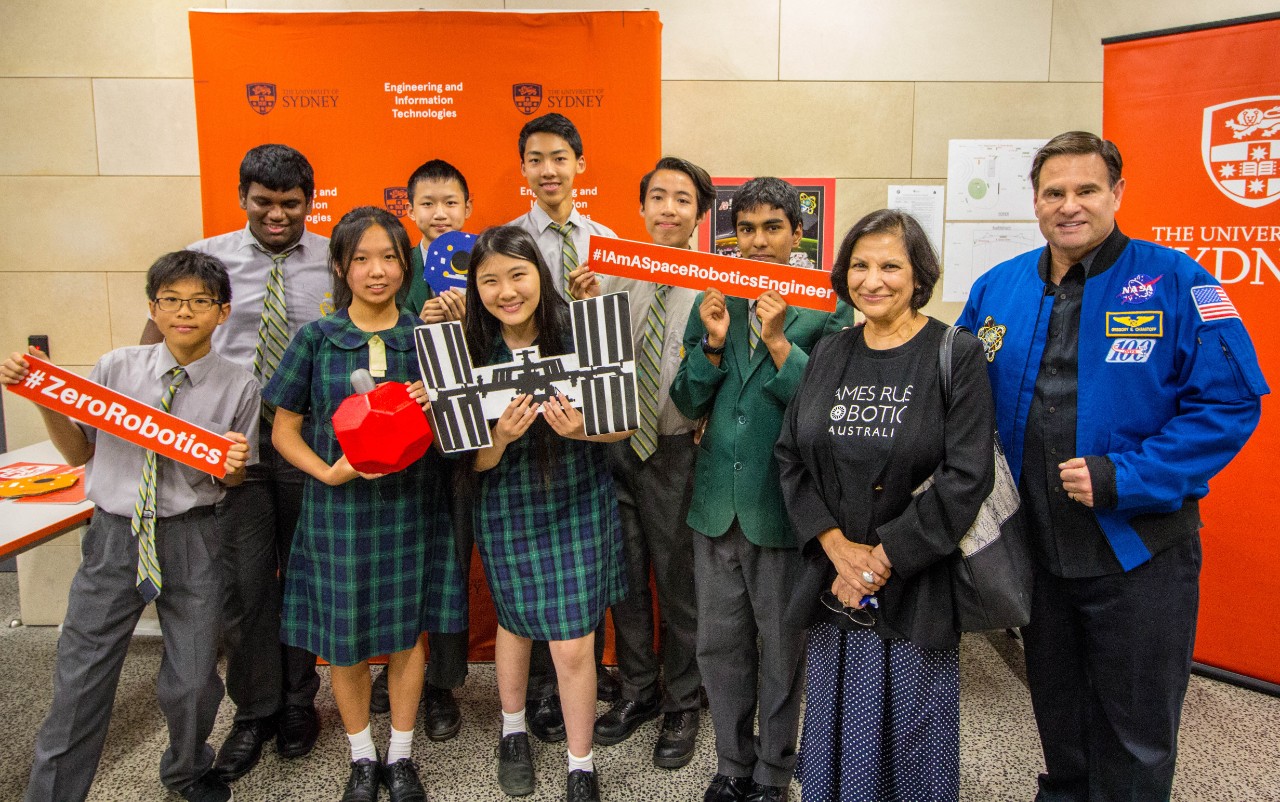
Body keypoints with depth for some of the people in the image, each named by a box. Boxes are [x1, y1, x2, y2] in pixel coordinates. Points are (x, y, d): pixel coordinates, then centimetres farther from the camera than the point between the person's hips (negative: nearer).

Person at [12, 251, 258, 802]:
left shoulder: (237, 387, -3)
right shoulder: (117, 368, -1)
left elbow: (233, 481, 5)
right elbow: (80, 452, 8)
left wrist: (235, 464, -18)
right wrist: (44, 400, -7)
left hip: (191, 540, 0)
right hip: (114, 534, 1)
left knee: (192, 683, 8)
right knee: (80, 680, 6)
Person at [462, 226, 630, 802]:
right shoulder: (472, 353, -10)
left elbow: (623, 424, -7)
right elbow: (476, 464, -7)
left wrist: (584, 429, -27)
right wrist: (501, 438, -29)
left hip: (579, 505, -1)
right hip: (509, 511, 1)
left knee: (573, 644, 2)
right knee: (515, 621, 19)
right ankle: (513, 732, 46)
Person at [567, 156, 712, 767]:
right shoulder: (612, 274, 1)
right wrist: (584, 308, -15)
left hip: (677, 452, -4)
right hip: (616, 443, 4)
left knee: (679, 583, 12)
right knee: (625, 578, 18)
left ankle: (681, 705, 34)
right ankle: (638, 690, 40)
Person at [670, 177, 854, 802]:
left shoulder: (826, 307, -5)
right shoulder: (712, 302, 6)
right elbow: (687, 403, 4)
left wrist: (777, 339, -21)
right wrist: (713, 343, -12)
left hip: (784, 504, -3)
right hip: (718, 500, 4)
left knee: (782, 647, 11)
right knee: (720, 644, 14)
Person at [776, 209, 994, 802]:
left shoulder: (958, 355, -7)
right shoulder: (829, 355, 7)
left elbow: (966, 478, -14)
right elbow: (790, 456, 3)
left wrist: (883, 559, -15)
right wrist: (837, 547, -9)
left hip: (916, 587, -4)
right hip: (833, 580, 4)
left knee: (911, 733, 10)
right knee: (837, 729, 16)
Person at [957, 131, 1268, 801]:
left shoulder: (1175, 282, -10)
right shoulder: (997, 289, 2)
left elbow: (1230, 402, -14)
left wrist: (1123, 477, -22)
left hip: (1138, 551, -4)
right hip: (1035, 546, 4)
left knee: (1135, 740, 12)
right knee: (1057, 715, 24)